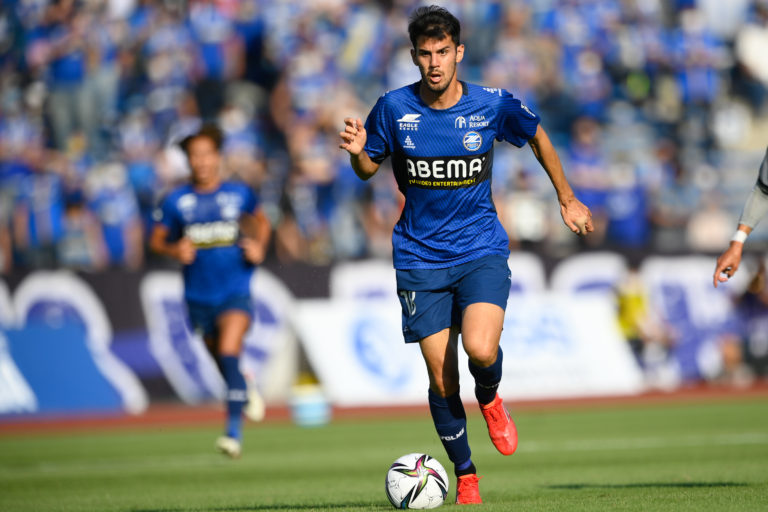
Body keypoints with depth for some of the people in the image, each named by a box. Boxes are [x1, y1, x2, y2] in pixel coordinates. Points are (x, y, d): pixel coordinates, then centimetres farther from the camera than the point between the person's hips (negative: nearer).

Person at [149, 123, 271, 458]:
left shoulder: (240, 194, 0)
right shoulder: (177, 201, 0)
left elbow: (262, 222, 18)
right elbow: (156, 239, 8)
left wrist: (259, 249, -1)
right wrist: (175, 250, -13)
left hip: (236, 291, -3)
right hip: (199, 295, 3)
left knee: (229, 352, -22)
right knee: (220, 358, 13)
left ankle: (234, 432, -25)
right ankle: (244, 387, 50)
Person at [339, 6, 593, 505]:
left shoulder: (493, 105, -6)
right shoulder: (394, 108, -6)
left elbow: (538, 137, 14)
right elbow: (369, 169, 9)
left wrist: (568, 200, 19)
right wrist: (357, 152, -14)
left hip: (481, 251, -1)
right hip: (420, 258, 1)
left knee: (480, 348, -25)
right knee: (442, 381, -1)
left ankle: (490, 399, 11)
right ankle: (465, 477, 20)